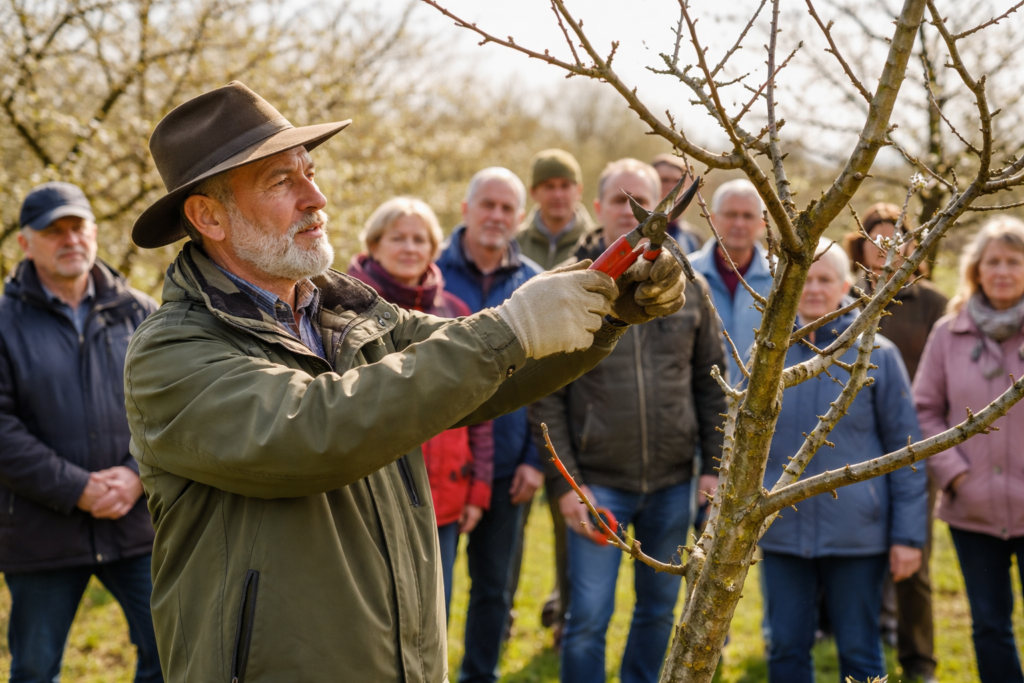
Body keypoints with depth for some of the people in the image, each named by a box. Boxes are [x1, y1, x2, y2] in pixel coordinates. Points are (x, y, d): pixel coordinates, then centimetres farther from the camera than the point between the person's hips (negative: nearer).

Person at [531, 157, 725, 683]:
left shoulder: (688, 285, 5)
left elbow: (710, 382, 10)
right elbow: (545, 395, -5)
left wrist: (713, 465, 3)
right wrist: (564, 481, -10)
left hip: (672, 482, 3)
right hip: (597, 481, -3)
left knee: (659, 611, 16)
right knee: (588, 619, -2)